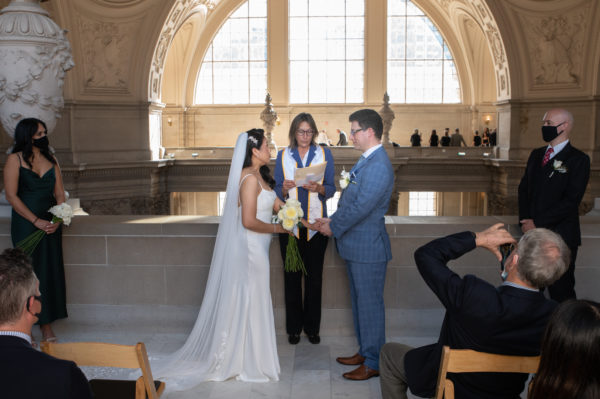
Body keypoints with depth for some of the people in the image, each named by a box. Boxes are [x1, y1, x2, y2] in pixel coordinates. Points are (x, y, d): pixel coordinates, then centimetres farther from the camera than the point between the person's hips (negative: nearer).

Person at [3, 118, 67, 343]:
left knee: (51, 271, 3)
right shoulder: (15, 159, -2)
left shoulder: (51, 161, 11)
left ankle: (47, 326, 10)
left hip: (51, 223, 4)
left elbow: (60, 195, 8)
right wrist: (36, 221, -15)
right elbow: (11, 196, -9)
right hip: (25, 224, -4)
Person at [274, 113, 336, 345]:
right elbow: (277, 192, 6)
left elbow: (331, 188, 2)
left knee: (314, 276, 5)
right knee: (292, 276, 5)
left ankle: (312, 327, 19)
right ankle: (294, 328, 19)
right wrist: (285, 188, -16)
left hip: (316, 224, 0)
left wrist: (319, 189, -19)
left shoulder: (324, 154, 4)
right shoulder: (283, 156, 5)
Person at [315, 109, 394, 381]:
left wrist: (334, 227, -13)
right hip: (356, 245, 10)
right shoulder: (367, 160, 13)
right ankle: (364, 352, 33)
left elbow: (361, 207, -24)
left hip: (368, 247, -10)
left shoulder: (378, 165, -21)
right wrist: (332, 220, 5)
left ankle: (373, 363, 14)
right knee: (359, 301, 19)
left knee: (370, 304, 1)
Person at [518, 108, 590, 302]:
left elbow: (571, 200, -15)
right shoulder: (536, 155, 13)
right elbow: (524, 188, 12)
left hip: (561, 237, -6)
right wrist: (525, 220, -3)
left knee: (561, 292, 2)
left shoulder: (578, 159, -7)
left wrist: (537, 222, -15)